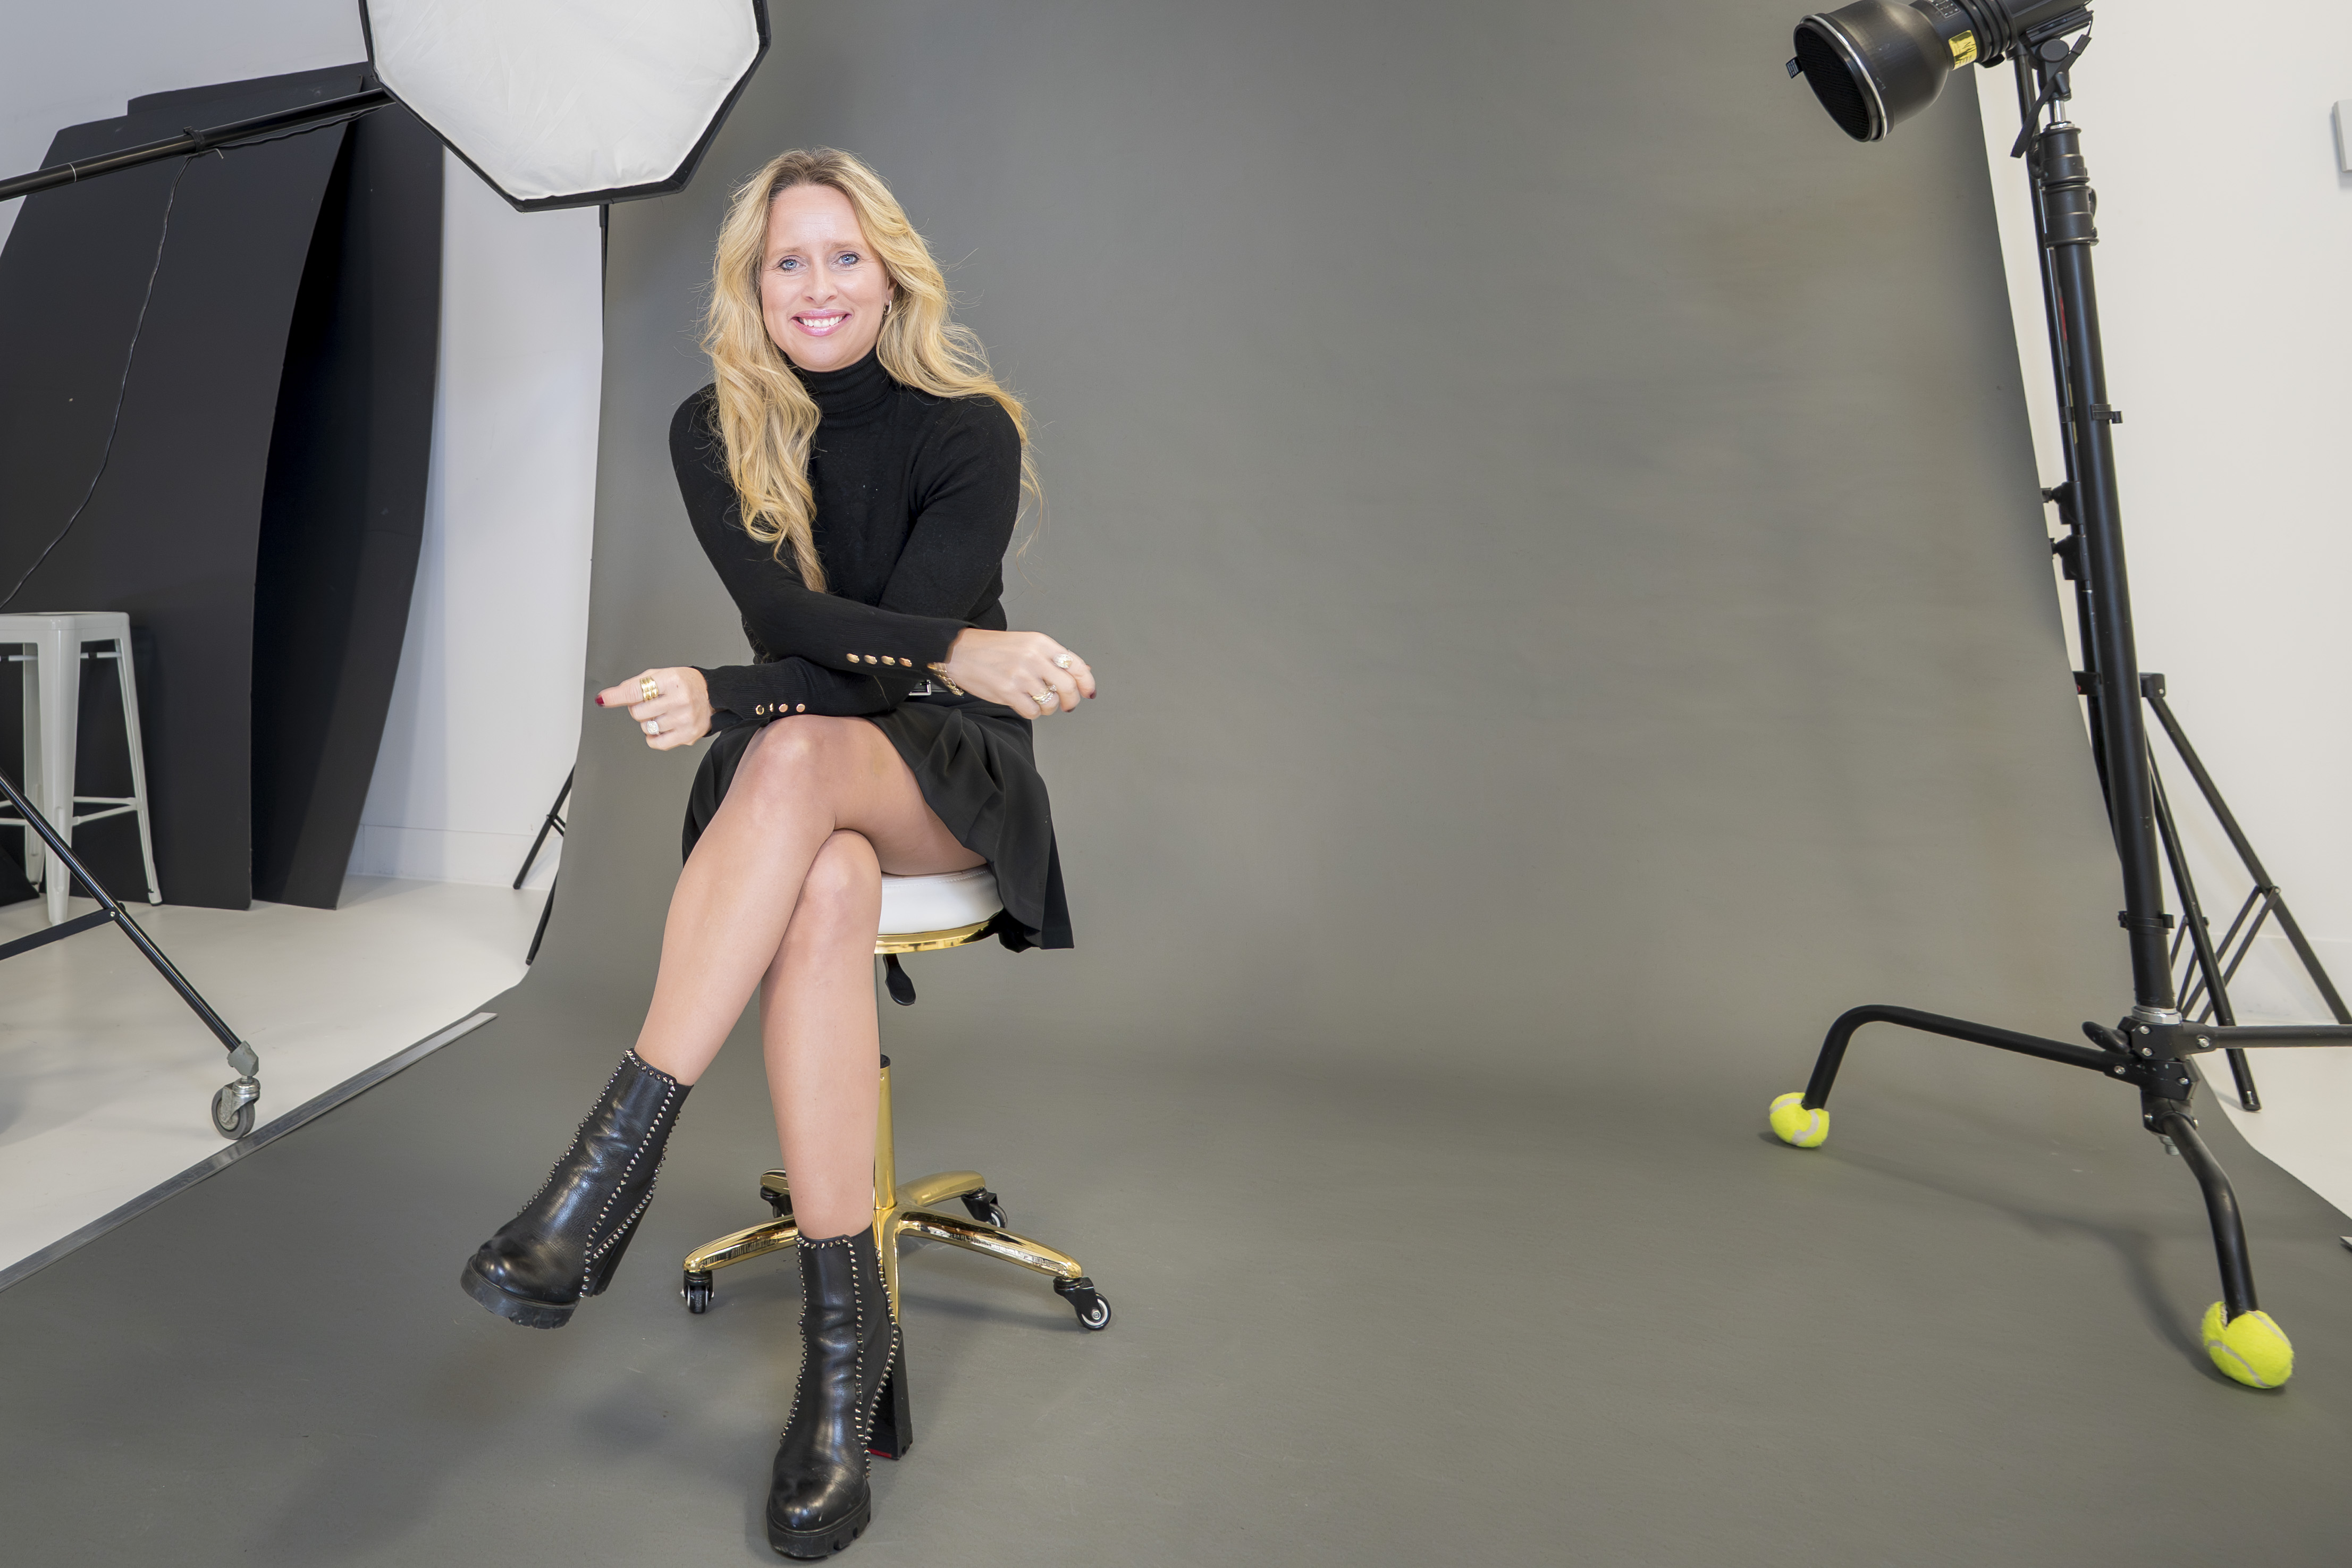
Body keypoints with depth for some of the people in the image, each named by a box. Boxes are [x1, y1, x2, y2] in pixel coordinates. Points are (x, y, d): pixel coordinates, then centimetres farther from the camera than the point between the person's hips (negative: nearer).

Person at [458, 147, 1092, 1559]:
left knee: (799, 755, -37)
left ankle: (614, 1160, -35)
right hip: (792, 780, 2)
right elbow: (788, 618, -11)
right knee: (827, 888, -36)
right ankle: (847, 1323, -31)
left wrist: (721, 697, -29)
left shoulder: (969, 429, -4)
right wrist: (955, 648, -30)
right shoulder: (715, 433, 4)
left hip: (949, 771, -1)